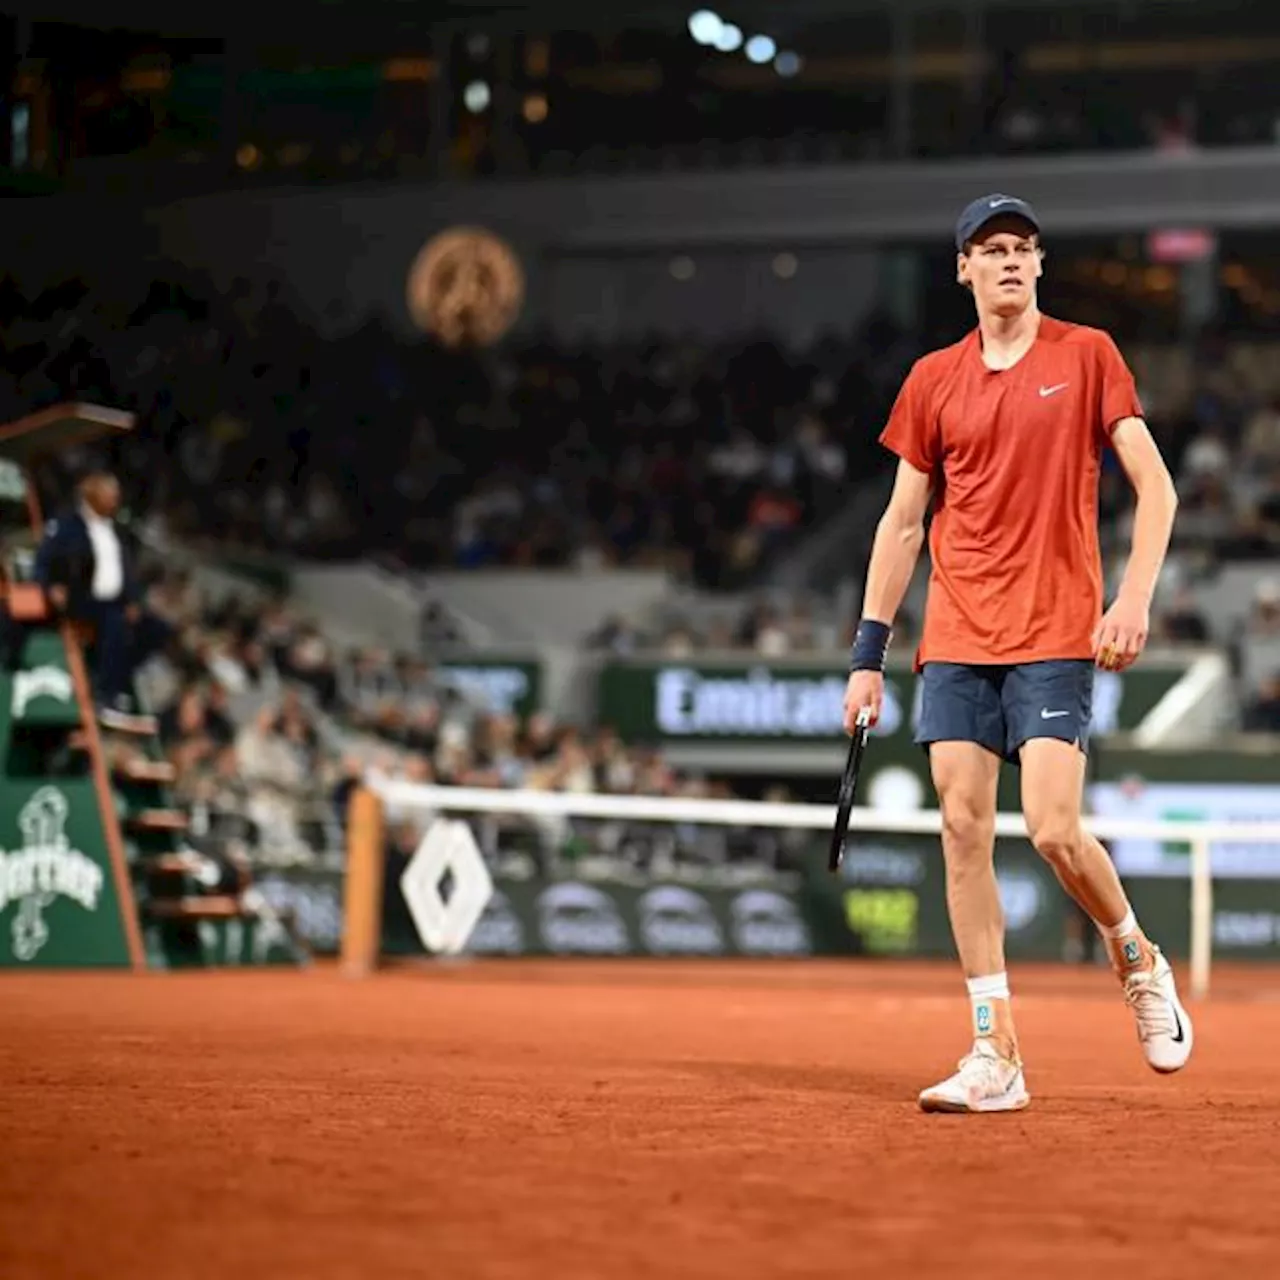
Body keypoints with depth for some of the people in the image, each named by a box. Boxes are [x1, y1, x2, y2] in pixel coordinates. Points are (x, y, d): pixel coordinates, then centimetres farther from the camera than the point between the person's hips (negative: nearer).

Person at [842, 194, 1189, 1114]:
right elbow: (903, 523, 13)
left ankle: (1140, 961, 17)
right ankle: (996, 1057, 2)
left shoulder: (1087, 355, 2)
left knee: (1053, 830, -14)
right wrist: (869, 652, 8)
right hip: (957, 640, 4)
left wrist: (1135, 599, -14)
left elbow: (1156, 488, -1)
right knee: (964, 829, -3)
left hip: (1056, 637, -4)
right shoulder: (933, 380, 10)